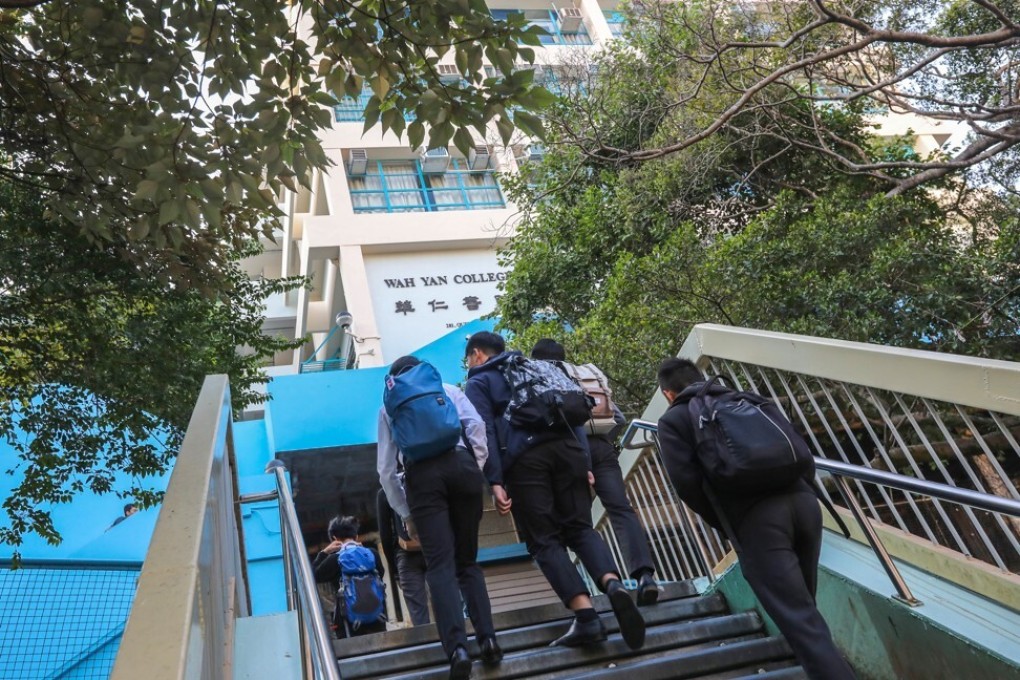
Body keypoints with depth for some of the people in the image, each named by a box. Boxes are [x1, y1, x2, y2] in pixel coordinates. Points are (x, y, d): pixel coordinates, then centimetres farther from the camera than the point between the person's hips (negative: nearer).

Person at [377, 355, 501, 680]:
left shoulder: (389, 405, 26)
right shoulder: (448, 389, 27)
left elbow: (386, 469, 21)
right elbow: (476, 424, 6)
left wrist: (406, 514, 26)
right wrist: (476, 468, 11)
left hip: (421, 474, -1)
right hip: (461, 465, 1)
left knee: (440, 564, -4)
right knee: (467, 561, 11)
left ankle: (457, 648, -21)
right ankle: (487, 638, -3)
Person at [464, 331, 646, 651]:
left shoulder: (478, 383, 16)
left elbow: (485, 432, -2)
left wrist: (495, 482, -8)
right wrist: (585, 463, 17)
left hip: (524, 457, -4)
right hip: (566, 447, 5)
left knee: (544, 540, -1)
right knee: (580, 528, 6)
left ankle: (586, 616, -13)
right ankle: (614, 585, -21)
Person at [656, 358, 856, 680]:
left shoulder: (673, 420, 12)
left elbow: (687, 482, -1)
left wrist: (726, 524, 12)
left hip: (755, 519, -6)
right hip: (801, 499, 6)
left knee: (799, 620, -4)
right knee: (801, 607, 21)